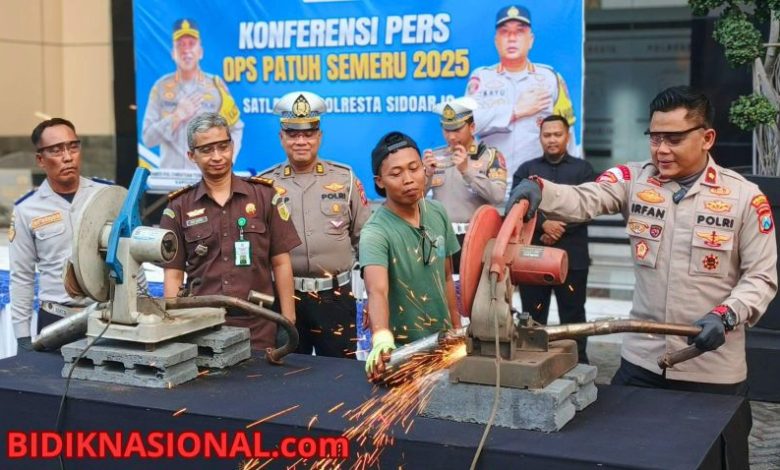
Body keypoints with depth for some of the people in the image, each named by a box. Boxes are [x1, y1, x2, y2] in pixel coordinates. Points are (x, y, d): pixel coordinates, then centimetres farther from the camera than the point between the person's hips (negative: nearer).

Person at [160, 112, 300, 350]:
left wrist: (288, 322, -1)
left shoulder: (263, 195, 3)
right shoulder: (179, 207, 4)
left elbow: (281, 262, 3)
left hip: (258, 327, 0)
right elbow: (173, 274, 4)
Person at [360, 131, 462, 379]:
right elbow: (377, 291, -38)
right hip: (402, 350, -6)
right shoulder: (376, 232, -22)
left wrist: (457, 329, 11)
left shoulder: (438, 213, -2)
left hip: (443, 343, 6)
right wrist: (381, 338, -55)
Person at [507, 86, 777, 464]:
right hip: (641, 360, 2)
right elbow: (583, 200, -16)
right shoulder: (634, 180, 1)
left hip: (714, 370, -2)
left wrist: (726, 315, -20)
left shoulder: (745, 196, -5)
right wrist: (538, 189, -35)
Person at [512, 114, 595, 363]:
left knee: (573, 314, 4)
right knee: (533, 315, 5)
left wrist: (561, 228, -15)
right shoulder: (526, 170, 12)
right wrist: (544, 224, -16)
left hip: (572, 255, -1)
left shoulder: (582, 169, 9)